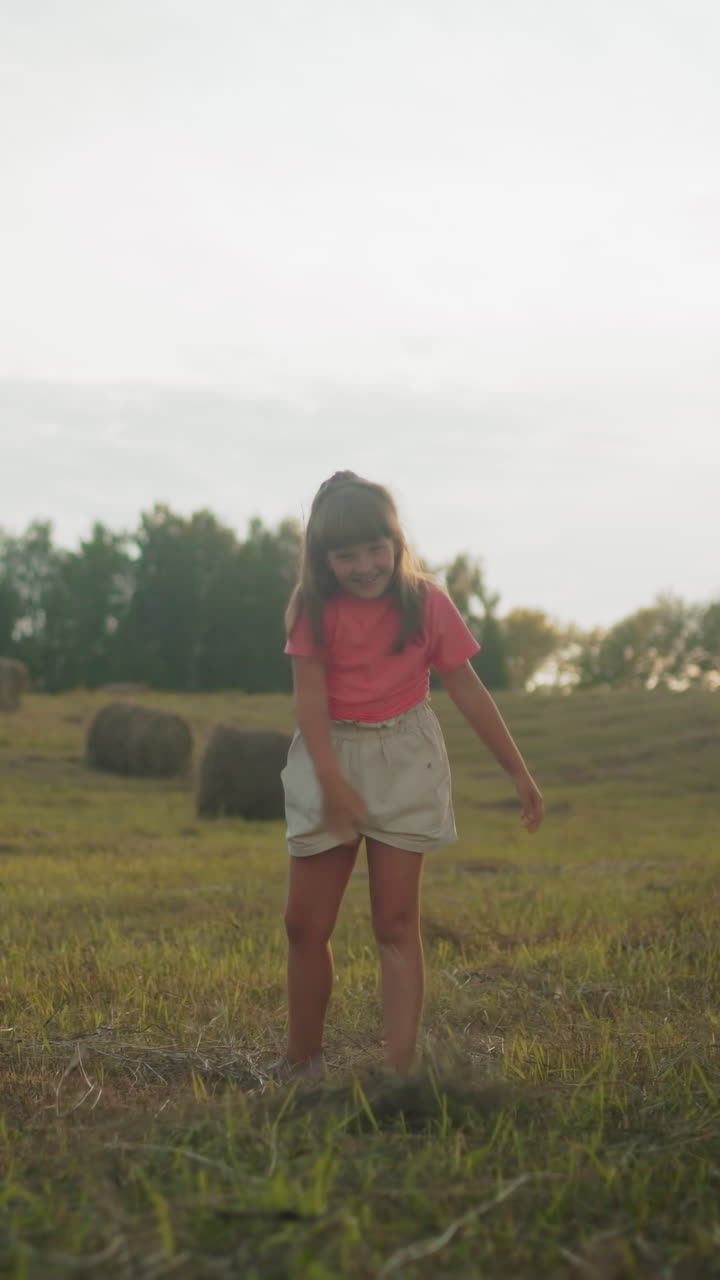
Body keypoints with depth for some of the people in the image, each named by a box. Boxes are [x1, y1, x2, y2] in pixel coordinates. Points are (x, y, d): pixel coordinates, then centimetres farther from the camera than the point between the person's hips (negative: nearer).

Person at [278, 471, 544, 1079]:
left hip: (404, 761, -1)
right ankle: (302, 1065, 18)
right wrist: (332, 780, -23)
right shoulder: (315, 608, -5)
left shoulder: (427, 603, -5)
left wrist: (518, 772, 2)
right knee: (305, 924, 3)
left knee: (397, 925, -2)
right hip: (330, 760, 1)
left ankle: (399, 1070, -3)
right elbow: (310, 697, -11)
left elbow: (469, 690, 0)